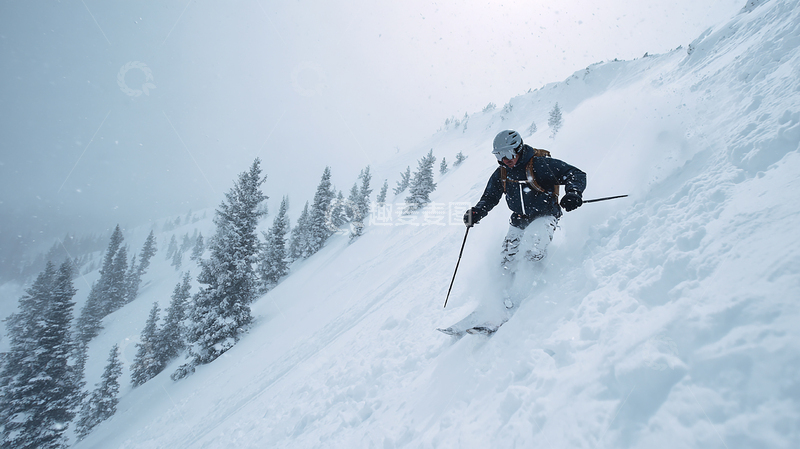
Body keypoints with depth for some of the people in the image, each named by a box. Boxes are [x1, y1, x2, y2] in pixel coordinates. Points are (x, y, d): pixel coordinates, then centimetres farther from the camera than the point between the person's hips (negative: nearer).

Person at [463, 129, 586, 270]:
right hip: (519, 220, 5)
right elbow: (489, 198, 10)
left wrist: (573, 193, -39)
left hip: (544, 215, -5)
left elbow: (576, 175, -17)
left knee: (531, 250, -28)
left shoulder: (541, 164, -19)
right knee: (508, 258, 2)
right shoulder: (501, 174, -2)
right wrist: (476, 213, -10)